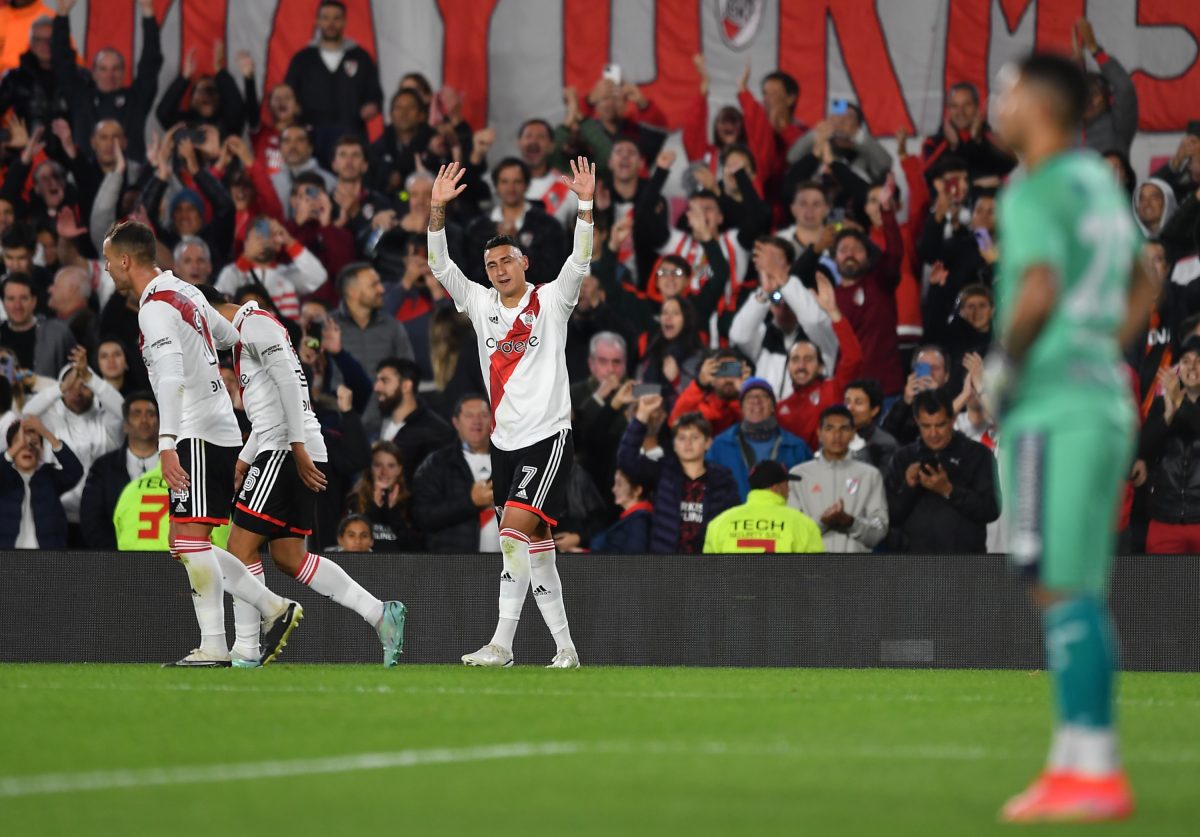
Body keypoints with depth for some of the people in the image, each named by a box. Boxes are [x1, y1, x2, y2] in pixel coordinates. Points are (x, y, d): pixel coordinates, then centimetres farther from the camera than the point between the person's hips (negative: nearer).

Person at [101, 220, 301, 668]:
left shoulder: (155, 307, -13)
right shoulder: (185, 292, 15)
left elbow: (171, 377, -26)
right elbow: (231, 336, 31)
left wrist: (167, 442, -33)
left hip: (198, 434, -10)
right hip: (221, 427, 10)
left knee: (190, 538, -14)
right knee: (187, 544, 10)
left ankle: (214, 648, -17)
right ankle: (275, 609, 9)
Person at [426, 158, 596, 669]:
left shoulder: (550, 301, 0)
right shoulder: (481, 305, 10)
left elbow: (579, 262, -13)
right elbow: (440, 266, 4)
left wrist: (585, 203, -24)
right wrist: (438, 209, -8)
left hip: (548, 436, -5)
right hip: (504, 441, 5)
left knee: (516, 526, -19)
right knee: (533, 543, 5)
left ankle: (502, 642, -21)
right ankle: (565, 648, 11)